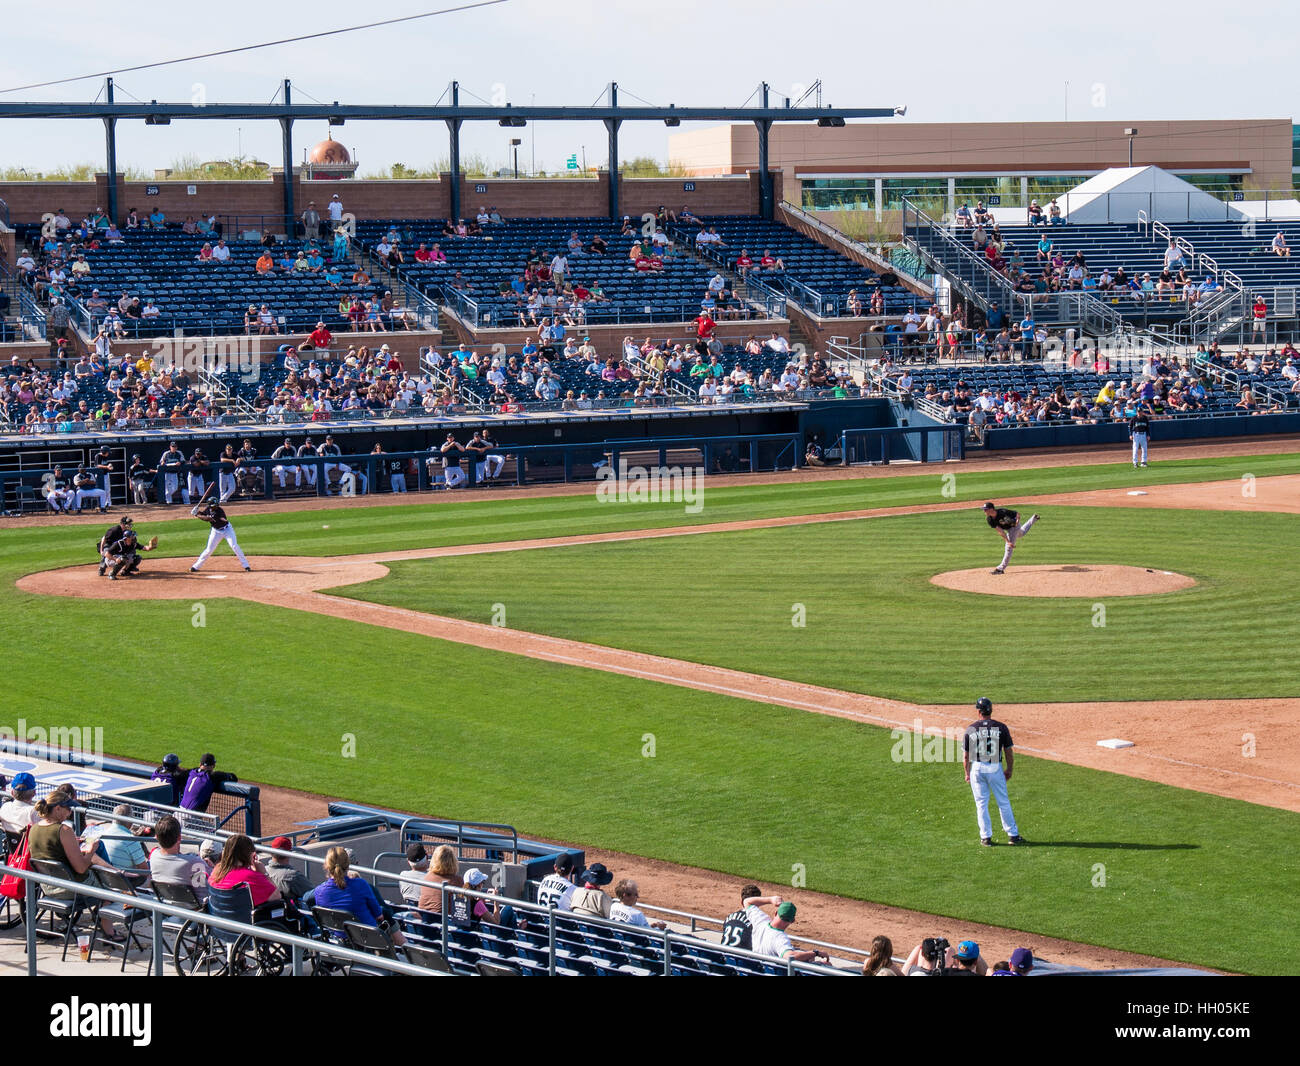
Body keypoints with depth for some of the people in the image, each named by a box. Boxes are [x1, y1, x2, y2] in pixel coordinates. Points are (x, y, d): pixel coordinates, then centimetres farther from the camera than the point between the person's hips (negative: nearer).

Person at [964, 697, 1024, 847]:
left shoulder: (970, 729, -3)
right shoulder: (1001, 727, -4)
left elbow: (965, 756, 1)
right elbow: (1009, 752, 0)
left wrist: (967, 774, 13)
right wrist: (1009, 770, 14)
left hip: (977, 768, 0)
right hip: (996, 768, 0)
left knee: (981, 803, 8)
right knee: (1003, 802, 10)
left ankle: (986, 837, 8)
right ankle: (1013, 834, 14)